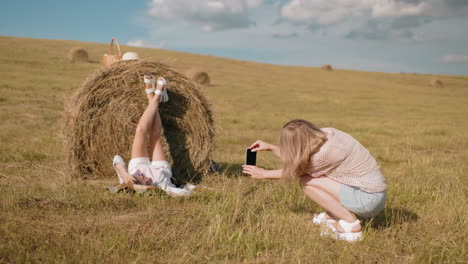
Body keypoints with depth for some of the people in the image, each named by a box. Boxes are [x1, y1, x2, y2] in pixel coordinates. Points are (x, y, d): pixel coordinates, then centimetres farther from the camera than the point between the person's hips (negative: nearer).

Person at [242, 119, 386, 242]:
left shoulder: (327, 152, -25)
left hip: (369, 199, -9)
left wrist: (264, 174, 3)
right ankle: (332, 215, 10)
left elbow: (297, 172, -8)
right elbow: (295, 161, 12)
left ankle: (351, 224, -7)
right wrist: (270, 147, 11)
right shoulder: (325, 133, -2)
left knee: (307, 181, -12)